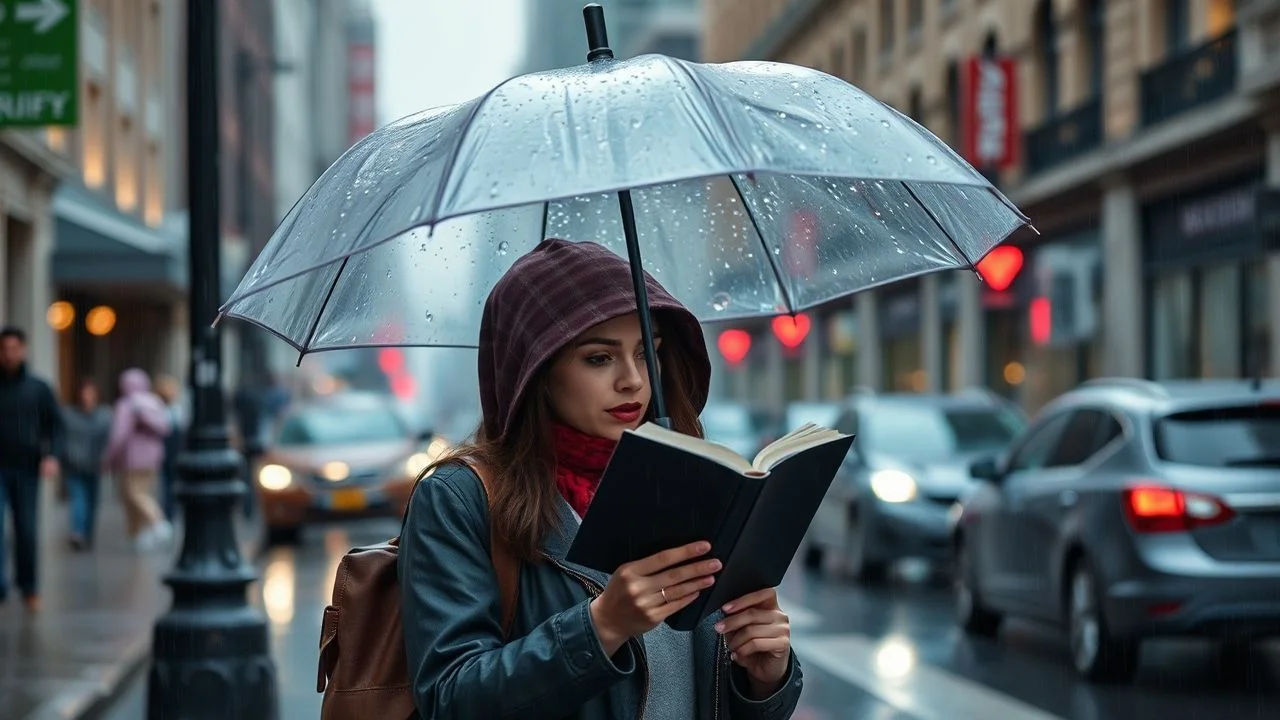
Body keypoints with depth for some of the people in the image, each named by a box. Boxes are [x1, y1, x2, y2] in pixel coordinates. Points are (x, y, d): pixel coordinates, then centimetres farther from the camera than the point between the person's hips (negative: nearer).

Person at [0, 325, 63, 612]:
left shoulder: (39, 389, 5)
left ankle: (29, 588, 16)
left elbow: (55, 425, 6)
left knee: (27, 532, 2)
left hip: (26, 470, 1)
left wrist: (52, 456, -9)